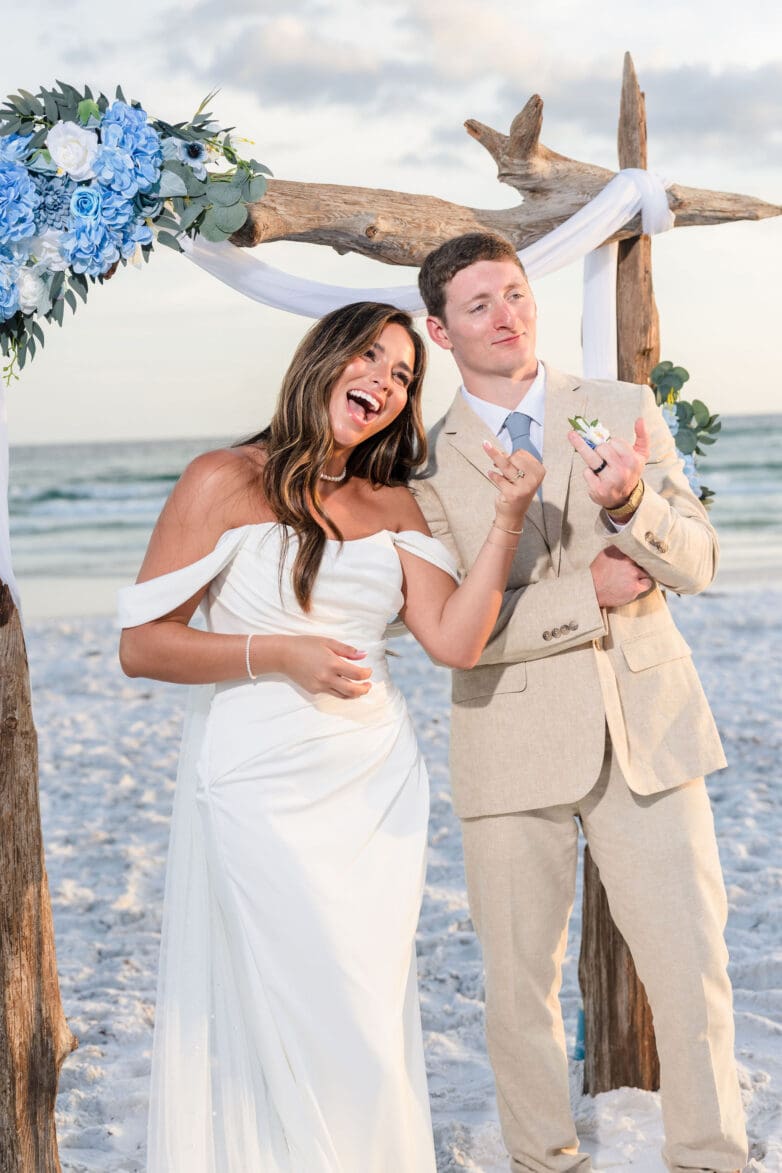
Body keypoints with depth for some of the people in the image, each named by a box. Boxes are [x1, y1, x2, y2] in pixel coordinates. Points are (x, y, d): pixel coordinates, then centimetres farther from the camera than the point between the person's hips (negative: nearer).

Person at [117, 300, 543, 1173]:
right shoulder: (225, 482, -3)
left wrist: (507, 519, -8)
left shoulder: (392, 505, 11)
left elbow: (455, 641, 0)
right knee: (305, 1018, -3)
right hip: (262, 784, -5)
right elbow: (142, 646, -6)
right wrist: (277, 654, -15)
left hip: (376, 779, 5)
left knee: (374, 1024, 9)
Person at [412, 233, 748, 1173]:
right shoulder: (426, 461, -1)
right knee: (520, 981, 10)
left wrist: (630, 500, -23)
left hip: (647, 733, 1)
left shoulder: (626, 410, 5)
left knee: (692, 967, 2)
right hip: (513, 749, -1)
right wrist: (589, 595, -17)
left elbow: (697, 564, -2)